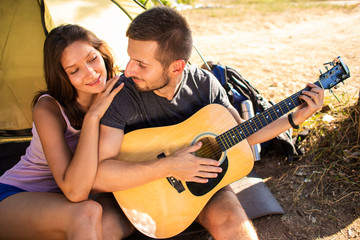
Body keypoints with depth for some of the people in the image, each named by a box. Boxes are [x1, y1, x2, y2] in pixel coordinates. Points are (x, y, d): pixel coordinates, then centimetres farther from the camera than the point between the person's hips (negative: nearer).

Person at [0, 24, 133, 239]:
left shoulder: (116, 94, -9)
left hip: (58, 199, 5)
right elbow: (75, 192, -33)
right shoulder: (48, 109, -23)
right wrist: (92, 116, -34)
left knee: (115, 221, -27)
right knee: (86, 213, -34)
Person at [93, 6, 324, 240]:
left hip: (202, 176, 2)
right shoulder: (121, 96, -22)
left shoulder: (205, 84, -10)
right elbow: (95, 175, -28)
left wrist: (295, 118, -4)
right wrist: (167, 166, -33)